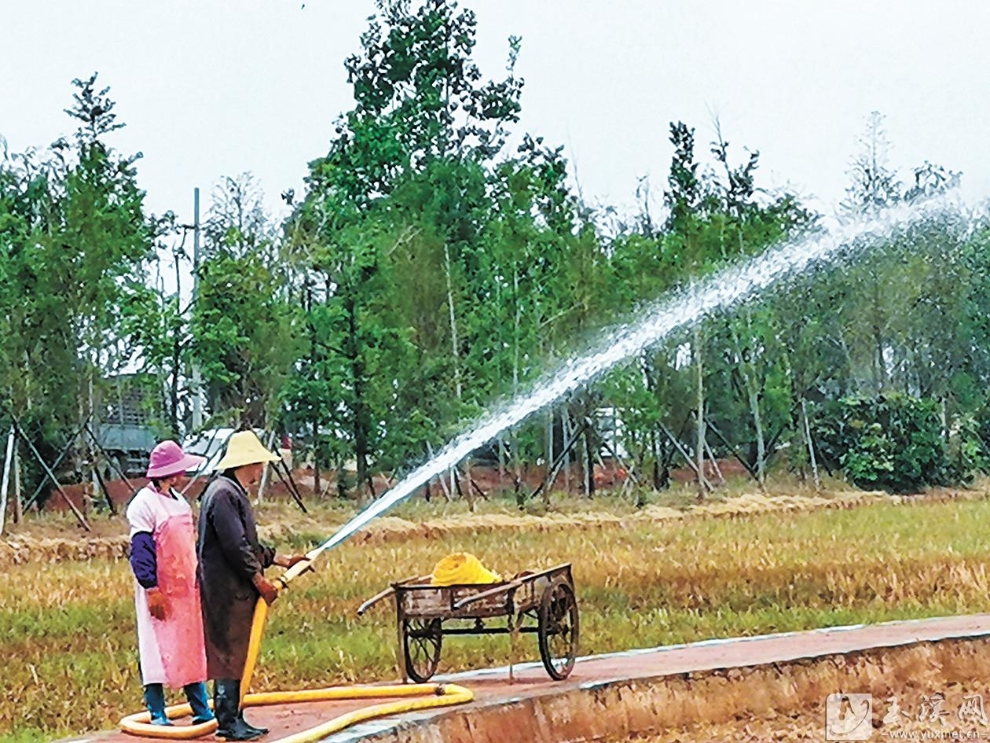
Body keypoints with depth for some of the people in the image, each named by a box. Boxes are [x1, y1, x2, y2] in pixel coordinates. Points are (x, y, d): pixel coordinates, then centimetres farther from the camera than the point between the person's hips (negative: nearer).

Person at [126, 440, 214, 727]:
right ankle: (157, 715, 5)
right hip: (161, 593, -8)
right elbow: (140, 550, -16)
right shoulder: (144, 504, -11)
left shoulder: (179, 501, 15)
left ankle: (202, 710, 16)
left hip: (187, 590, 8)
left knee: (193, 648, 10)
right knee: (157, 650, -2)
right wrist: (151, 590, -20)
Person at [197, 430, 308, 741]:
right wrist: (260, 581, -15)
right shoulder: (223, 493, -16)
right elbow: (235, 546, -21)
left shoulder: (234, 493, 18)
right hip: (227, 590, -11)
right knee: (229, 654, -6)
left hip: (237, 590, 11)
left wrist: (283, 560, 23)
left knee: (236, 654, 12)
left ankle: (232, 718, 18)